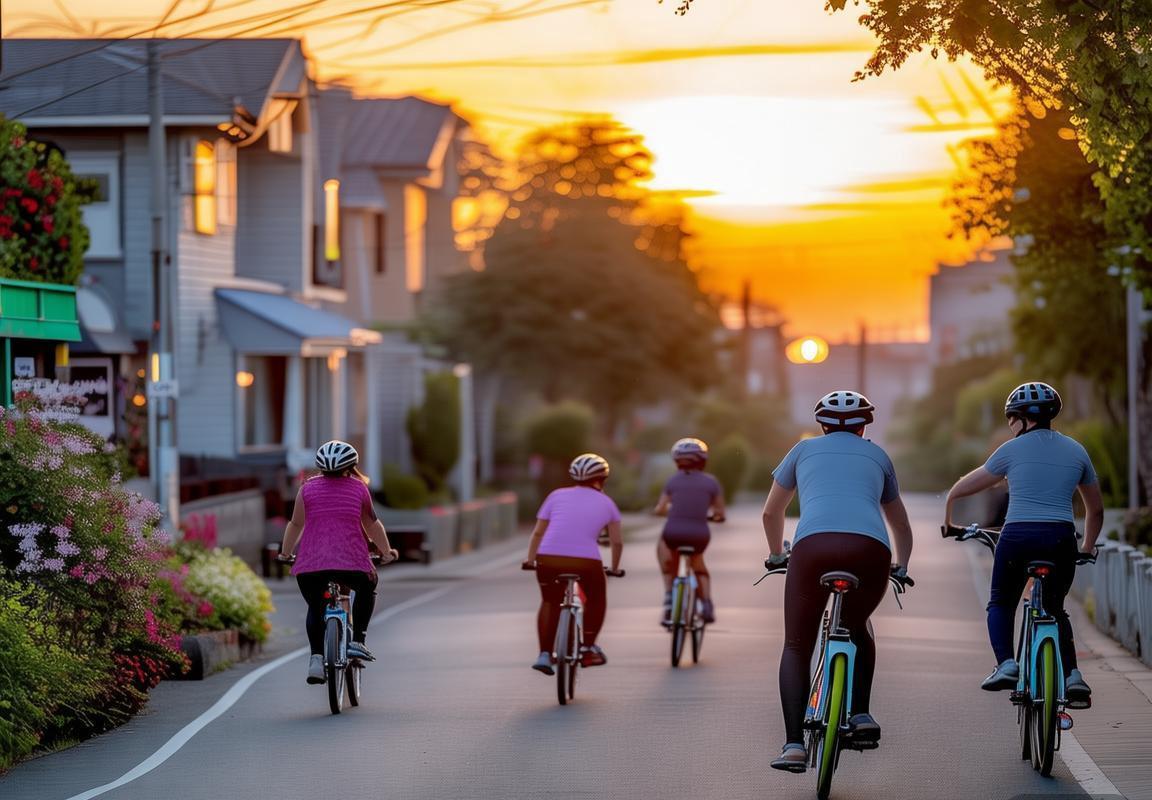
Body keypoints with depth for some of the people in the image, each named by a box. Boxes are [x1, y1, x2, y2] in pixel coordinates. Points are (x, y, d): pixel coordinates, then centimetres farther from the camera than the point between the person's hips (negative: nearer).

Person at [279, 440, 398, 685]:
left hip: (310, 563, 1)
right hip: (351, 562, -1)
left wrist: (285, 553, 27)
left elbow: (296, 524, 14)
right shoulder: (359, 488, 10)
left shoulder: (308, 488, 11)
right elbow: (372, 525, 14)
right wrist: (386, 552, 26)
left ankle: (316, 659, 5)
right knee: (366, 591, 28)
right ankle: (357, 641, 13)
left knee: (315, 608, 21)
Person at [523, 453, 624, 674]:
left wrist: (530, 560, 25)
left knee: (550, 602, 24)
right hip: (586, 561, -1)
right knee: (596, 600, 27)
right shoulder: (606, 503, 17)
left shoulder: (557, 495, 18)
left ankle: (545, 654, 16)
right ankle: (587, 648, 27)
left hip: (548, 558, 1)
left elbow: (538, 532, 15)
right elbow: (617, 542, 19)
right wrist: (614, 568, 33)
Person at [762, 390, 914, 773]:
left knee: (796, 647, 12)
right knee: (856, 626, 31)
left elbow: (771, 513, 40)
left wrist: (777, 555, 57)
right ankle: (861, 716, 18)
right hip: (871, 550, 1)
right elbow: (900, 524, 44)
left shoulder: (805, 449, 29)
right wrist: (901, 567, 61)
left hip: (813, 545, -1)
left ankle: (794, 745, -4)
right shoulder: (877, 455, 32)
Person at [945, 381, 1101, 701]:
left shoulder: (1012, 450, 5)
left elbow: (961, 488, 14)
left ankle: (1006, 664, -3)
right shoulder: (1076, 451, 14)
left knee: (1001, 604, 18)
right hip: (1061, 540, 3)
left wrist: (948, 518, 32)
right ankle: (1072, 674, 5)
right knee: (1055, 609, 22)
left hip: (1017, 537, -3)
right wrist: (1087, 549, 35)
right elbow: (1096, 510, 22)